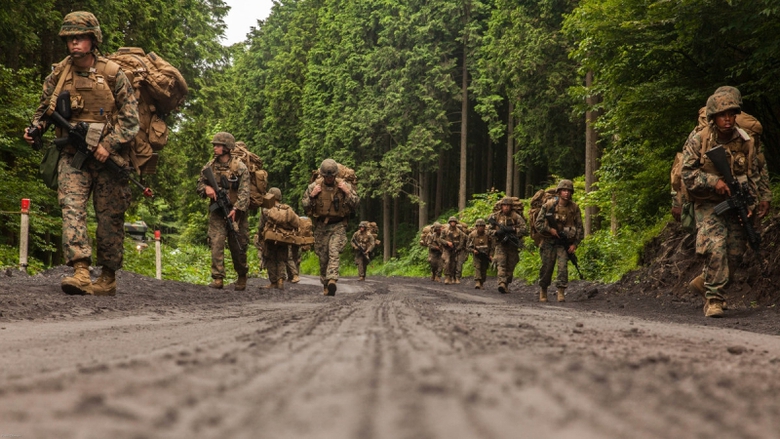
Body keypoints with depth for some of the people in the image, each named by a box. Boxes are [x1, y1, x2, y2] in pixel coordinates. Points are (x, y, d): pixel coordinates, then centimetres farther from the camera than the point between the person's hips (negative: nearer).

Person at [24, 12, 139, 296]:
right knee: (72, 207, -17)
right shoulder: (58, 75, 5)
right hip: (73, 155, 2)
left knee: (110, 217, 4)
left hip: (107, 155, -2)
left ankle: (108, 278, 16)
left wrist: (108, 145, -15)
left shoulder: (112, 74, -4)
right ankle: (81, 273, -26)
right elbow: (44, 109, 20)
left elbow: (130, 118, -4)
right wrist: (34, 128, 0)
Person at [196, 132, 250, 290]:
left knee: (238, 247, 7)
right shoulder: (210, 166, 6)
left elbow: (244, 191, -13)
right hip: (216, 213, 3)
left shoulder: (239, 167, -7)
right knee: (216, 244, -10)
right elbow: (199, 184, 15)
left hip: (235, 213, -3)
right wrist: (206, 188, -9)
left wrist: (236, 209, -25)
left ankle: (242, 278, 26)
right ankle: (217, 279, -11)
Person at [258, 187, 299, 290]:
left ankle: (273, 282, 5)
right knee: (281, 260, 13)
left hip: (270, 239, -3)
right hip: (285, 240, 3)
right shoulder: (288, 210, 6)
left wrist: (261, 236, 15)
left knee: (270, 260, 9)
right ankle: (281, 280, -6)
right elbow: (296, 224, 2)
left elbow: (260, 226, -3)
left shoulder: (266, 210, -4)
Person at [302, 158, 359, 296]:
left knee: (334, 252, -21)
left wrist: (347, 193, -14)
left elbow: (356, 203, 1)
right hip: (321, 226, 2)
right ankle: (325, 285, 17)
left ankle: (332, 281, -31)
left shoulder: (344, 186, -2)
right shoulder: (314, 186, -2)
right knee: (323, 257, 5)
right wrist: (312, 195, -13)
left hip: (338, 226, -2)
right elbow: (304, 205, 4)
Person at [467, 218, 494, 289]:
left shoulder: (487, 234, -2)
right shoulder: (472, 235, -3)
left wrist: (491, 255, -6)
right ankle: (477, 282, -29)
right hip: (476, 254, -1)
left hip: (486, 255, 1)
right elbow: (467, 246, 4)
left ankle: (481, 284, 17)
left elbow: (492, 245, 5)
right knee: (477, 267, -19)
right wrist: (473, 250, -15)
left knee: (484, 270, 3)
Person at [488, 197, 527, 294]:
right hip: (500, 244, 0)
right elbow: (490, 229, 8)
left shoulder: (516, 217, -4)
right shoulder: (496, 216, 3)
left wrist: (513, 229, -23)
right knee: (501, 264, -17)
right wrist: (496, 232, -13)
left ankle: (506, 285, 21)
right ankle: (502, 284, -29)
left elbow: (524, 229, -9)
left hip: (512, 245, 0)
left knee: (510, 267, 7)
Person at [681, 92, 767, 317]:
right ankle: (713, 299, -13)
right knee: (715, 249, -20)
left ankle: (705, 281, 30)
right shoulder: (697, 141, -10)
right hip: (708, 205, -4)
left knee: (736, 253, 6)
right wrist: (714, 182, -21)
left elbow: (753, 176, 4)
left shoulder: (745, 142, -2)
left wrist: (753, 203, -8)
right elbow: (688, 174, -9)